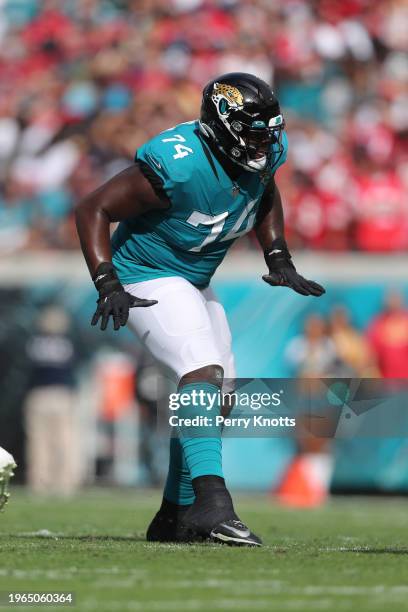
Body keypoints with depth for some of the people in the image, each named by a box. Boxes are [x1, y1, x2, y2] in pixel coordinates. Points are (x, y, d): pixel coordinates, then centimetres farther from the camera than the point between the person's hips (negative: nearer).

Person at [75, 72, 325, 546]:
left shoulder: (264, 154, -8)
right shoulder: (178, 167, -31)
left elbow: (266, 197, 17)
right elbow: (92, 210, -23)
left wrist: (278, 260, 5)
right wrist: (108, 285, -30)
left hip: (193, 284, 9)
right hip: (147, 281, -9)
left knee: (212, 393, 12)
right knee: (203, 370, -27)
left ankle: (175, 517, 23)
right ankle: (212, 503, -38)